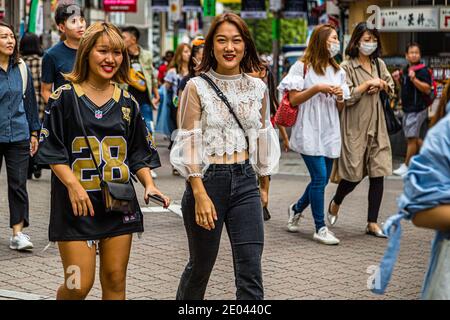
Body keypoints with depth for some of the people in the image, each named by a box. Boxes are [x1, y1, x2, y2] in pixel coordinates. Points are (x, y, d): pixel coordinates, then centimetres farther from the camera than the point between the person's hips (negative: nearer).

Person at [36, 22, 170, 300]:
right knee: (79, 285, -6)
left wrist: (149, 184, -4)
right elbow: (52, 151, -5)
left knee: (115, 281, 5)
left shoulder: (127, 101, 9)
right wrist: (73, 185, -19)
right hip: (78, 204, -4)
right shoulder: (65, 97, -3)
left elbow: (139, 152, 13)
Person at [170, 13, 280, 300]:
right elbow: (190, 143, -9)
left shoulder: (258, 88, 5)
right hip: (207, 180, -3)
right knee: (201, 264, 11)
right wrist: (200, 194, -16)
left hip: (245, 182, 3)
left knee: (251, 271, -3)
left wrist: (264, 186, 17)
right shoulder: (197, 87, -6)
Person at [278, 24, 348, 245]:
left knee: (322, 179, 7)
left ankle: (297, 208, 33)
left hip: (329, 132, 6)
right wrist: (317, 88, -15)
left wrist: (340, 97, -4)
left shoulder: (337, 72, 16)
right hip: (309, 131, -6)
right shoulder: (303, 67, -2)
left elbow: (340, 109, 18)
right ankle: (320, 228, -5)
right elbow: (293, 100, -7)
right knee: (320, 177, -12)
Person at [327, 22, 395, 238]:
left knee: (378, 174, 0)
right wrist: (368, 83, -13)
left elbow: (391, 88, 21)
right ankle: (335, 203, 31)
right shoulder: (347, 67, -8)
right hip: (355, 127, -5)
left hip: (376, 125, 5)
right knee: (354, 174, 0)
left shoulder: (379, 64, 10)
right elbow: (347, 97, -16)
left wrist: (381, 84, 1)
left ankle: (372, 223, 6)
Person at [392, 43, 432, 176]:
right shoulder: (406, 70, 13)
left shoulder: (423, 70, -13)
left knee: (412, 138, -4)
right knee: (415, 138, 15)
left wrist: (414, 79, -30)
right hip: (408, 108, 9)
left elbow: (427, 89, -21)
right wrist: (398, 79, 6)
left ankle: (406, 166, 2)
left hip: (418, 109, -9)